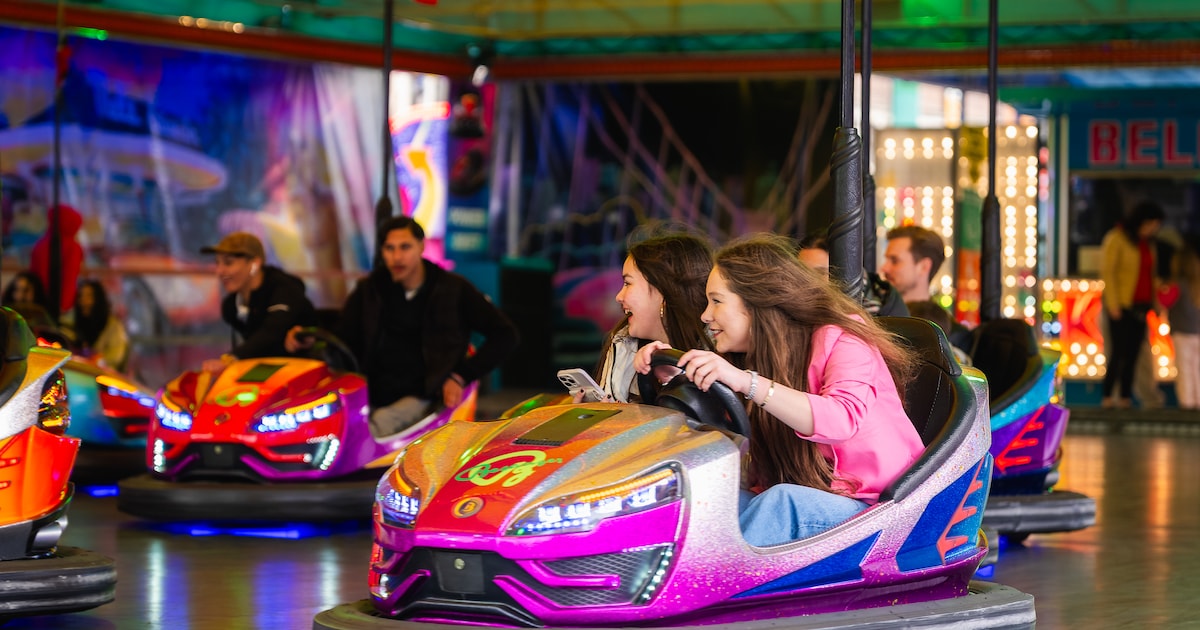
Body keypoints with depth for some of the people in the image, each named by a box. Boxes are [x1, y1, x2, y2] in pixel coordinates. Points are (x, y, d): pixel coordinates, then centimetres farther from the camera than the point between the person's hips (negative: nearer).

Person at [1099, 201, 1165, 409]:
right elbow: (1107, 272, -9)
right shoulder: (1116, 239, -4)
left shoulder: (1148, 243, 16)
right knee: (1118, 351, -11)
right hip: (1121, 305, -6)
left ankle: (1125, 398, 0)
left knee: (1132, 353, 1)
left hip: (1140, 306, 6)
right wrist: (1113, 304, -15)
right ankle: (1107, 396, -9)